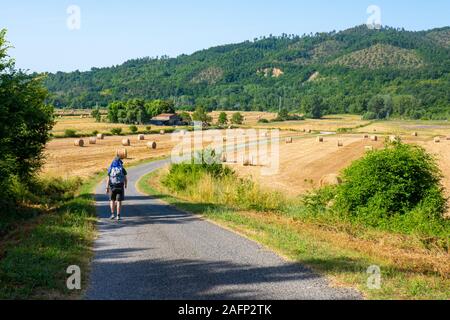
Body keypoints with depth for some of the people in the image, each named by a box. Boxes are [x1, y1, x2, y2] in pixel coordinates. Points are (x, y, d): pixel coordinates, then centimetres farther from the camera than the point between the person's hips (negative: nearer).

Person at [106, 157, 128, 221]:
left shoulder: (110, 169, -1)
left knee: (112, 200, 18)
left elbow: (108, 179, -5)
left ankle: (112, 214, 9)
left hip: (112, 187, 1)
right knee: (119, 201, 1)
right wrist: (126, 185, 18)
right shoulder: (122, 169, -4)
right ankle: (118, 216, -3)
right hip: (120, 187, -1)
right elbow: (125, 179, -1)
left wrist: (107, 188, -2)